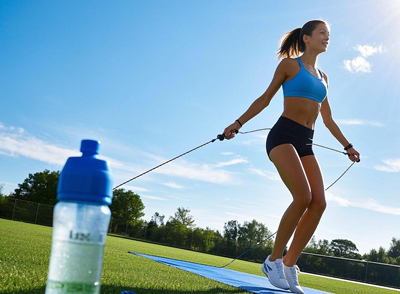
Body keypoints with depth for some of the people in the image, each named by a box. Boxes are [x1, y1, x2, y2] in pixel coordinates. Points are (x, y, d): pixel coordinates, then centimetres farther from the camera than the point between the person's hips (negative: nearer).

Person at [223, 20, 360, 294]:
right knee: (303, 197, -23)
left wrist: (348, 145, 29)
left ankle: (288, 265, -2)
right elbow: (265, 99, 5)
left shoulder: (323, 76, 22)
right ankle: (274, 260, -7)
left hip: (306, 143, 7)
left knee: (319, 203, -11)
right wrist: (238, 123, -4)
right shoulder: (290, 64, 5)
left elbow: (328, 119, 28)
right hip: (284, 134, -7)